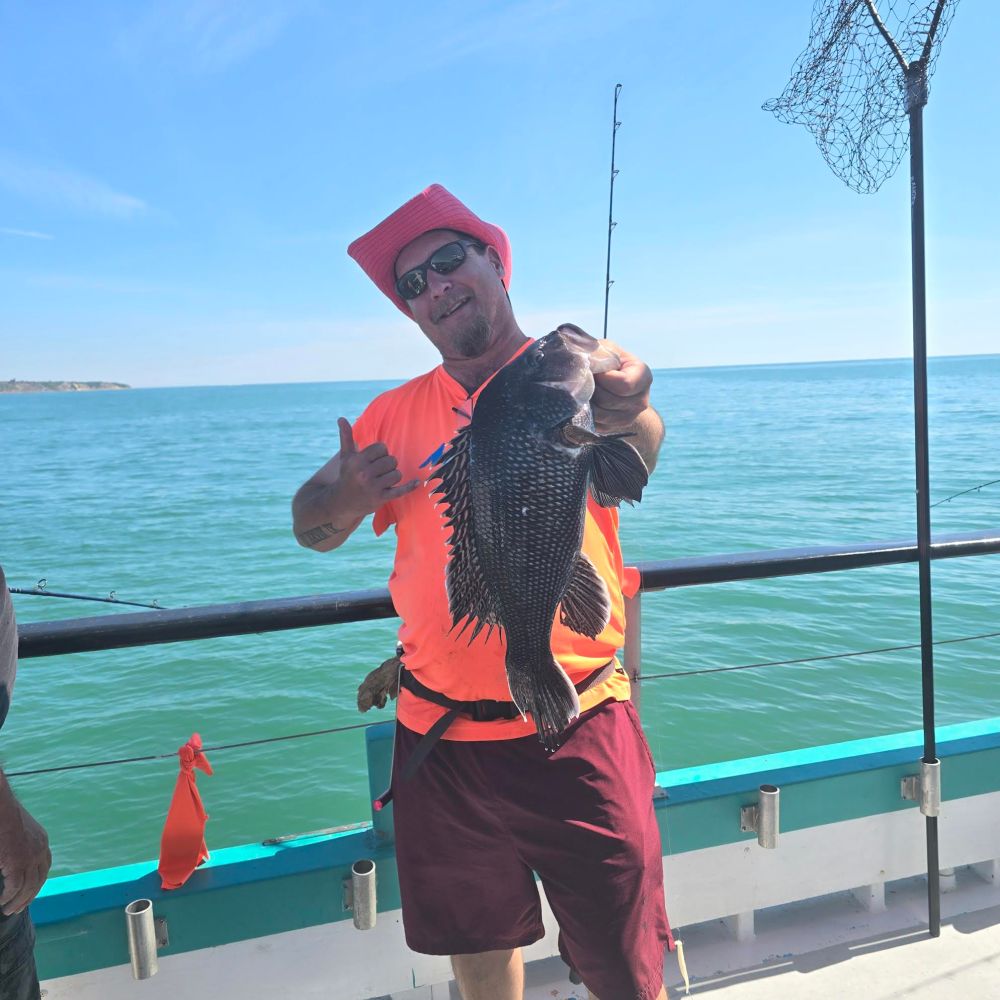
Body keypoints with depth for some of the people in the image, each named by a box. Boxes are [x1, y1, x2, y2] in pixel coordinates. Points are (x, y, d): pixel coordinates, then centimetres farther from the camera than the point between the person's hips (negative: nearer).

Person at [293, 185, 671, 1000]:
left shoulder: (576, 377, -6)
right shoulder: (396, 413, 4)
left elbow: (637, 457, -26)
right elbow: (312, 529, 9)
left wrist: (627, 418, -50)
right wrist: (346, 502, -14)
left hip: (578, 731, -3)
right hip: (441, 740, 4)